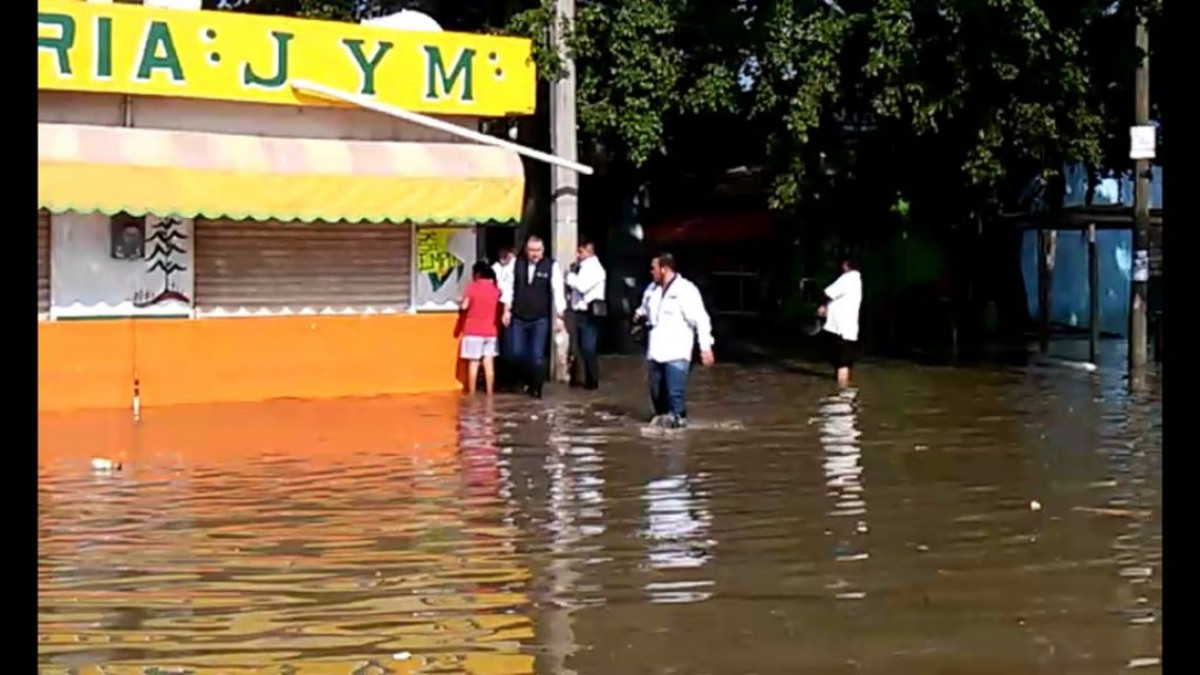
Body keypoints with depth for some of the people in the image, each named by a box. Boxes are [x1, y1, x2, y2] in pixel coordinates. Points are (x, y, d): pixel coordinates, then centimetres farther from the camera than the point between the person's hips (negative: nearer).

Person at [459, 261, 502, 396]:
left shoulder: (472, 286, -9)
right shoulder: (495, 288, 6)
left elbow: (464, 306, -14)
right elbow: (499, 307, 16)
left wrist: (460, 305, 6)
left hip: (473, 331, -4)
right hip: (490, 331, 4)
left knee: (473, 363, 0)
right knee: (489, 363, 5)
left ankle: (471, 393, 1)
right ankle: (490, 393, 5)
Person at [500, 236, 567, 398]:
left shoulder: (551, 265, -8)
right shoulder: (517, 263, 0)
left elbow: (558, 291, -7)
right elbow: (510, 287, 7)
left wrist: (559, 316, -9)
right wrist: (507, 310, 3)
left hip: (540, 318, -3)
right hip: (519, 317, 3)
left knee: (537, 355, 0)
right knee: (517, 353, 4)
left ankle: (536, 388, 12)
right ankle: (528, 380, 28)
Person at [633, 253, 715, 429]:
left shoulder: (685, 290, -13)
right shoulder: (652, 289, 10)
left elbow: (700, 319, -15)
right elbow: (646, 308, 33)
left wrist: (706, 346, -19)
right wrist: (640, 314, 12)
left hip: (677, 352, -7)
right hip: (656, 350, 7)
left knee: (675, 389, -10)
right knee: (656, 389, 13)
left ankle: (677, 417, 4)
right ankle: (662, 414, 30)